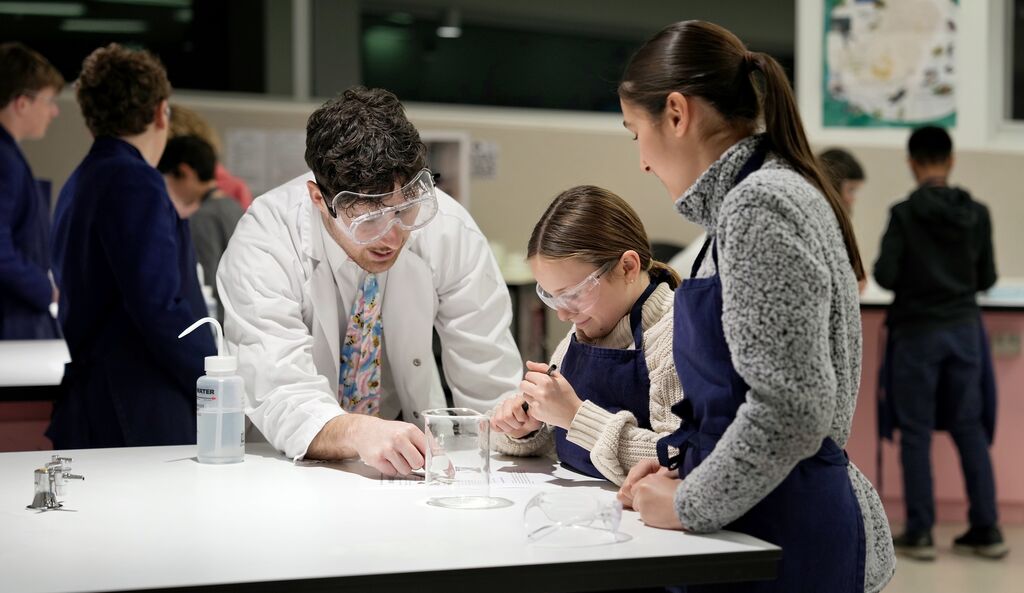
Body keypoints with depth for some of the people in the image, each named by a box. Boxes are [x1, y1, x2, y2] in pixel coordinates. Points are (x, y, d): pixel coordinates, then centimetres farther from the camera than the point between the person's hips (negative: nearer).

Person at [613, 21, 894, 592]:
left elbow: (791, 408, -24)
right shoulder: (775, 192, 14)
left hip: (787, 538, -9)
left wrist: (688, 505, -13)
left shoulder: (756, 209, -17)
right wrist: (683, 467, 12)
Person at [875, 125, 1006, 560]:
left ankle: (919, 533, 4)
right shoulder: (976, 214, -1)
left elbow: (884, 275, -15)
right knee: (969, 428, 12)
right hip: (964, 328, 4)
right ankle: (986, 529, 12)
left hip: (917, 331, -4)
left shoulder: (905, 213, -12)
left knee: (916, 432, 3)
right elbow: (987, 278, 5)